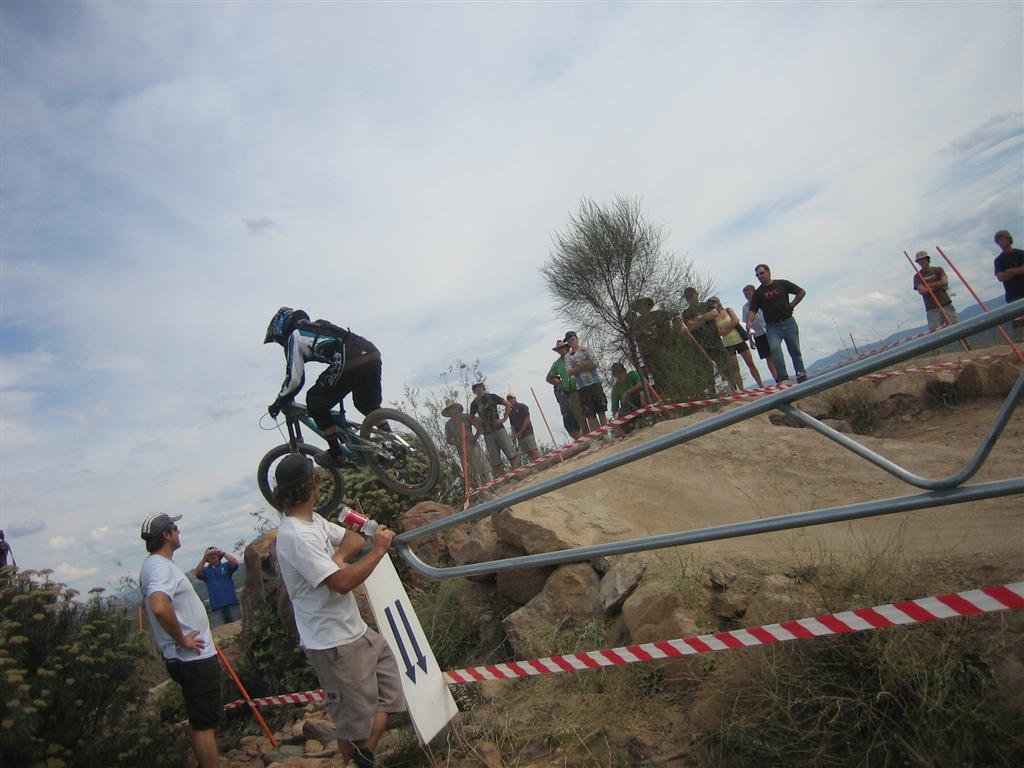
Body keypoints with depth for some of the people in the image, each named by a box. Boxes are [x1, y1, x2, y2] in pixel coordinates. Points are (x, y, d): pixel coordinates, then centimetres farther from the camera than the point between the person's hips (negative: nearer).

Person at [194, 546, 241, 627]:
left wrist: (223, 553, -17)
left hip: (232, 603, -1)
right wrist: (204, 559, -18)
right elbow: (197, 574, -8)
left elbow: (235, 563, -10)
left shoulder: (226, 566, 10)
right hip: (216, 607, 1)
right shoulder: (205, 571, 12)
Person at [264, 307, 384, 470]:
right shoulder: (316, 326, 36)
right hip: (373, 354, 8)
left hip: (351, 362, -8)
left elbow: (294, 379, 7)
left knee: (315, 402, 10)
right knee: (368, 404, 29)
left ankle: (336, 455, 13)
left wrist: (278, 404, 21)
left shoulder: (294, 336, 13)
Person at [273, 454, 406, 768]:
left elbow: (353, 538, 9)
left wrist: (337, 557, -12)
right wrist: (378, 551, -19)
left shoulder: (313, 521, 6)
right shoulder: (295, 536, -25)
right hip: (335, 644, -9)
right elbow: (343, 583, -29)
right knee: (355, 723, 5)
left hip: (354, 630, 9)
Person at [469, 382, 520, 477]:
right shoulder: (474, 403, 8)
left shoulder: (492, 397, 2)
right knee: (495, 462, 0)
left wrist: (504, 419, -2)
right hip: (487, 435, 2)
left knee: (511, 454, -8)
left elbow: (507, 404, 6)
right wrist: (479, 427, 7)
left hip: (499, 429, -2)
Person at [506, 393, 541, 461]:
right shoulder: (510, 412, 18)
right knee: (528, 453, 0)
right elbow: (512, 425, 18)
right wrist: (514, 434, -1)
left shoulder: (522, 406, 1)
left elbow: (527, 420, -8)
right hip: (519, 437, 6)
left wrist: (520, 432, -10)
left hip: (528, 433, -6)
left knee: (533, 450, -14)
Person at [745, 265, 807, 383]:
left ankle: (802, 376, 18)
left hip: (788, 322, 0)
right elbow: (752, 310, -5)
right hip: (772, 327, 0)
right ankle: (783, 378, -20)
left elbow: (801, 292, 10)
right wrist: (749, 322, -23)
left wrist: (792, 305, 1)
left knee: (795, 351, 6)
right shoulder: (758, 293, 4)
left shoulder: (782, 284, 3)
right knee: (775, 349, -20)